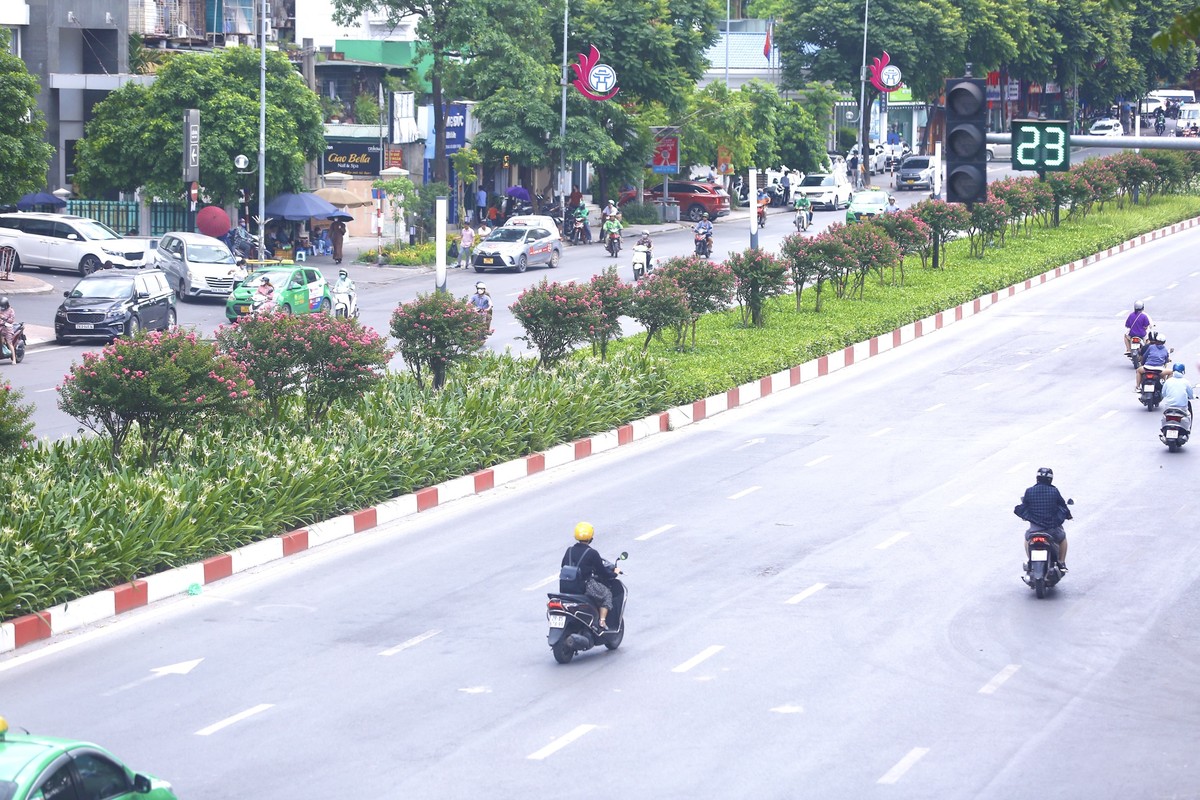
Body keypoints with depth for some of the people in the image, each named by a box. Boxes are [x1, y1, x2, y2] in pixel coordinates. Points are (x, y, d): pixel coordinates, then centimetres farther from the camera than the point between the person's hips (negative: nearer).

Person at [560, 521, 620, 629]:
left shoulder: (569, 550, 6)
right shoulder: (592, 553, -10)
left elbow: (563, 567, 16)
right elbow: (602, 571, -3)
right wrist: (614, 574, 16)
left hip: (566, 587, 6)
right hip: (585, 587, -6)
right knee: (607, 594, 16)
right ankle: (602, 621, 4)